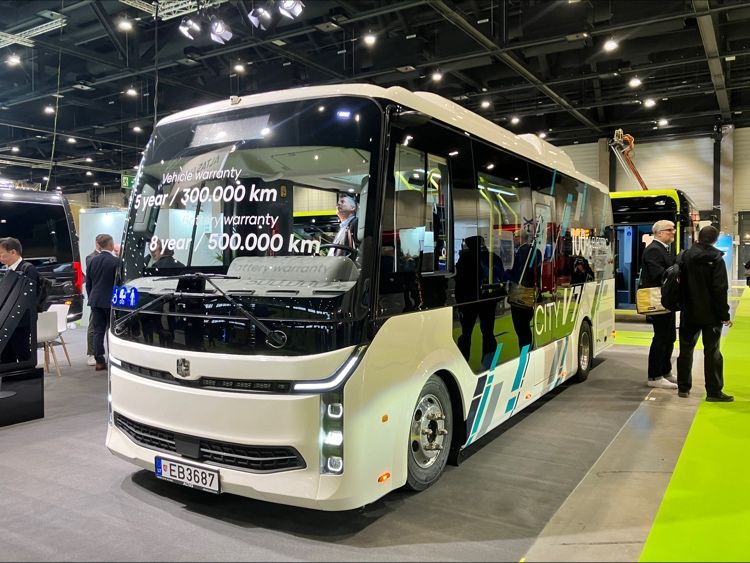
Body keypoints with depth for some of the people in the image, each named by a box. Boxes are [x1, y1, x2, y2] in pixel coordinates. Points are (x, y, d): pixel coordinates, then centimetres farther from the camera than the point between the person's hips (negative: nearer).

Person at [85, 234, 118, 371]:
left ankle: (99, 361, 8)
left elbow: (88, 282, 11)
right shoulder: (115, 261, -12)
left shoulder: (93, 260, 5)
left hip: (95, 301, 5)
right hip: (110, 301, -5)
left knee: (98, 331, 7)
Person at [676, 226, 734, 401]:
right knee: (712, 351, 2)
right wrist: (724, 315, -8)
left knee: (686, 349, 11)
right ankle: (714, 391, 5)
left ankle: (683, 387, 16)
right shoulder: (716, 259, -10)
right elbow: (720, 289, -13)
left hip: (688, 313, 4)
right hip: (710, 314, -4)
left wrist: (682, 306, 12)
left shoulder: (684, 256, 2)